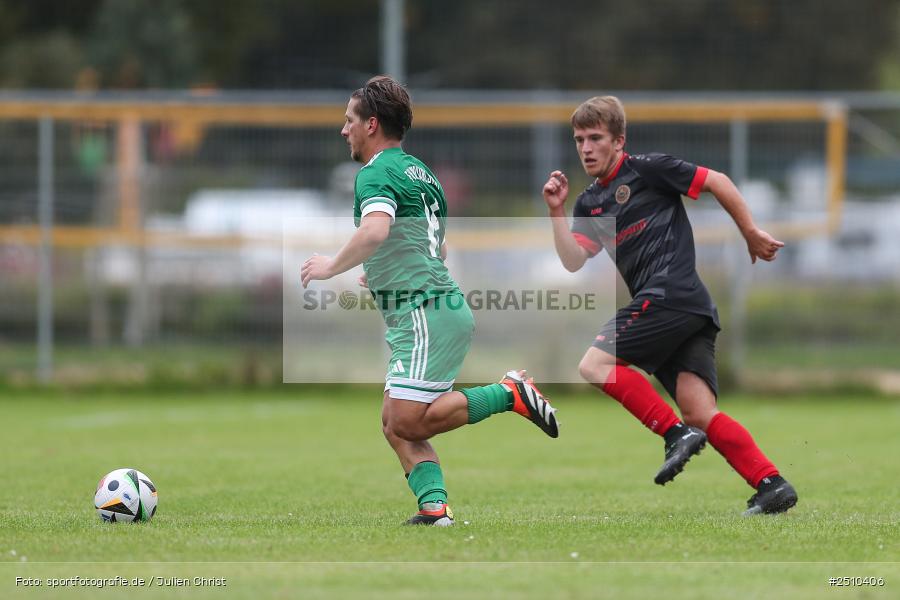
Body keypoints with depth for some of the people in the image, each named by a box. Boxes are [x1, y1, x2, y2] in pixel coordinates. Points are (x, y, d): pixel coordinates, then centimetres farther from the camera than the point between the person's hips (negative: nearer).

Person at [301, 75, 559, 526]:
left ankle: (510, 393, -7)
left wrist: (332, 266, -17)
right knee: (395, 424, 6)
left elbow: (375, 231, -30)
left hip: (425, 315, -10)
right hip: (440, 308, 10)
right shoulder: (419, 172, 22)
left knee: (406, 421, -12)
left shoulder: (377, 173, -9)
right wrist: (381, 276, 39)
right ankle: (434, 506, -7)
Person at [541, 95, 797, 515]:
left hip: (671, 293, -8)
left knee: (595, 364, -12)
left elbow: (717, 182, 4)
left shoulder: (646, 170, 3)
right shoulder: (590, 204, 23)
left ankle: (676, 433, -17)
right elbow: (573, 261, 12)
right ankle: (771, 484, -13)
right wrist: (557, 211, 2)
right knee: (699, 412, -6)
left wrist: (752, 235, 5)